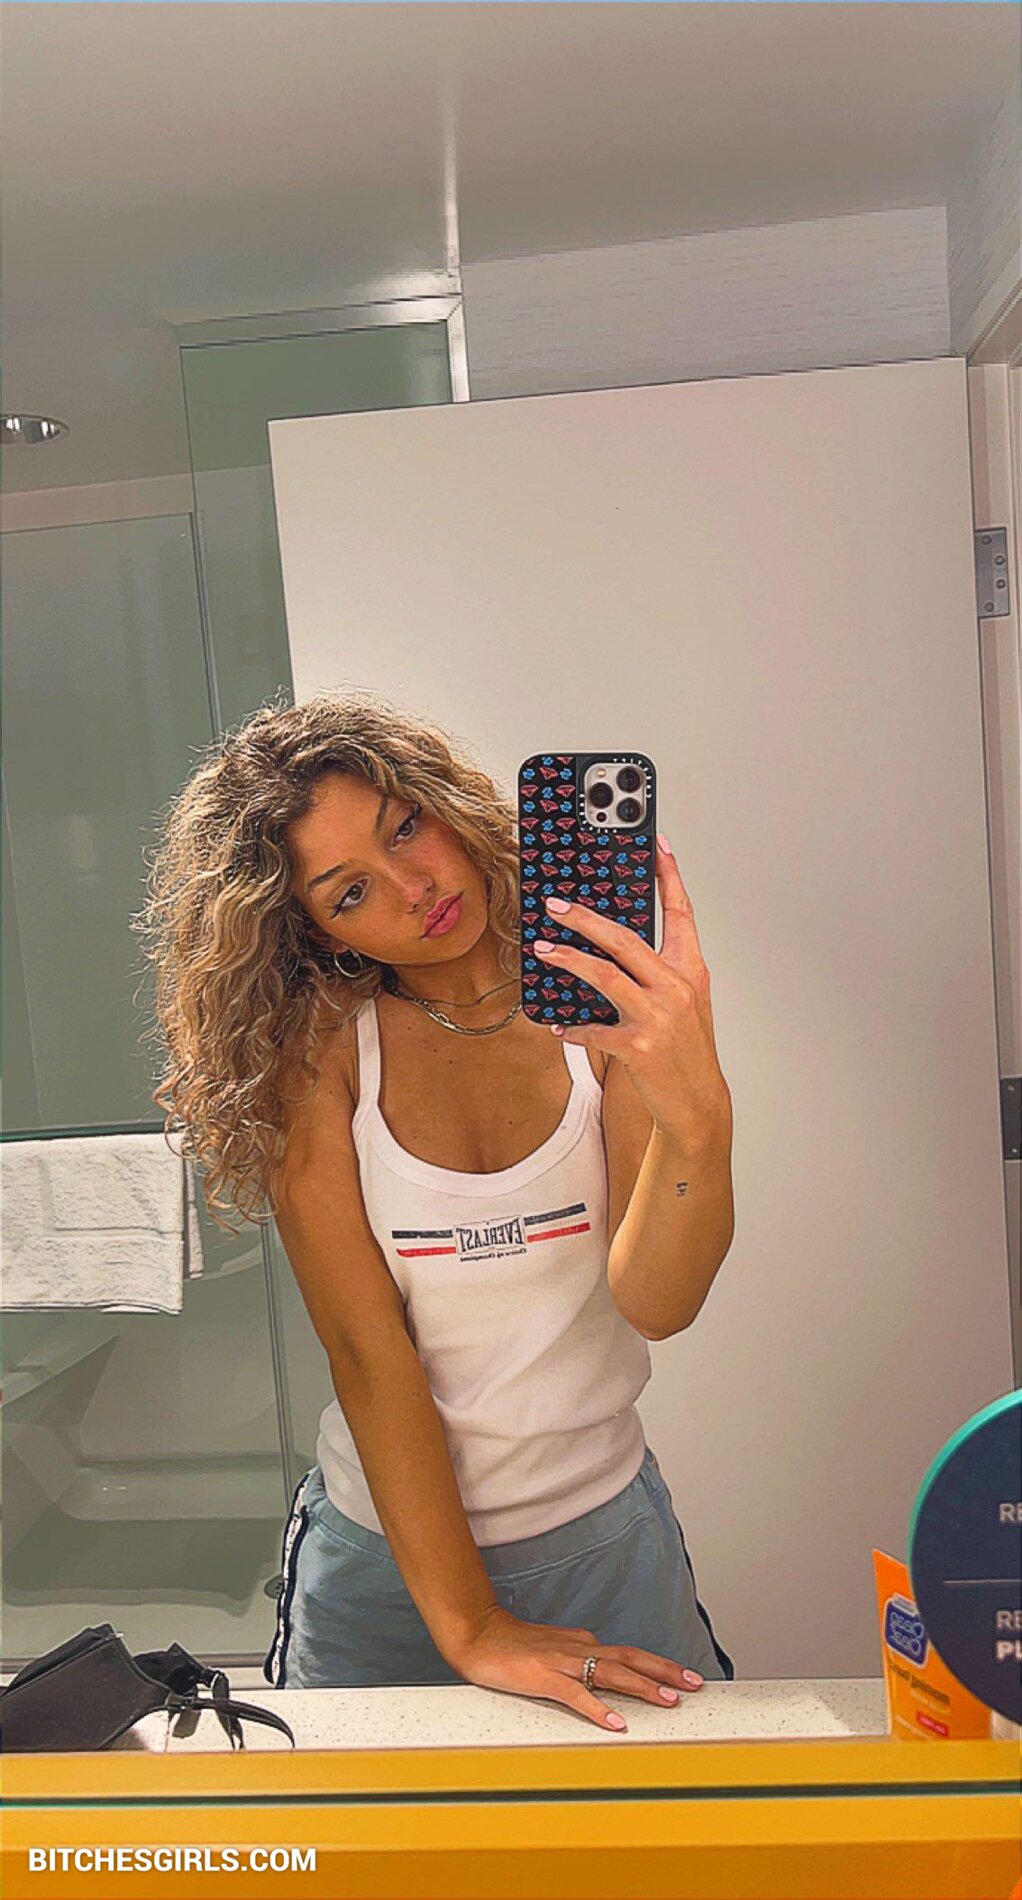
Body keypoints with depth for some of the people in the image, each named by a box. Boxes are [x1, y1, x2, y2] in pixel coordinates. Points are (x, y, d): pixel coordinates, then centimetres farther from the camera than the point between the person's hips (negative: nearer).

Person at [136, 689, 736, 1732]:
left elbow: (655, 1302, -23)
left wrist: (697, 1117, -42)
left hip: (602, 1535, 0)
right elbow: (368, 1352, -16)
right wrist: (468, 1626, -17)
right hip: (382, 1553, 0)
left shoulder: (601, 1011, -11)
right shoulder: (316, 1049, -13)